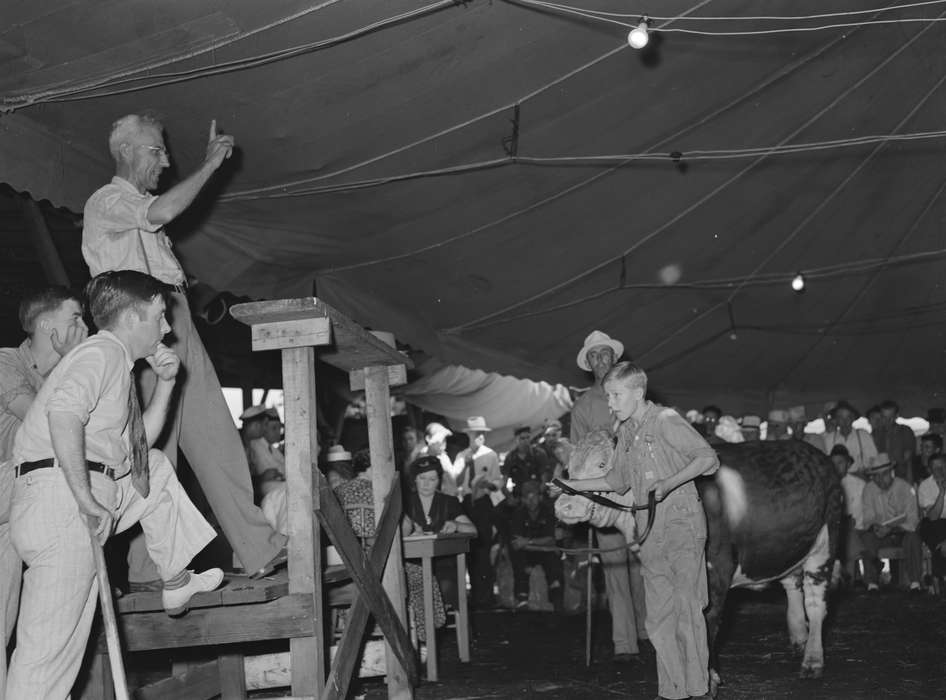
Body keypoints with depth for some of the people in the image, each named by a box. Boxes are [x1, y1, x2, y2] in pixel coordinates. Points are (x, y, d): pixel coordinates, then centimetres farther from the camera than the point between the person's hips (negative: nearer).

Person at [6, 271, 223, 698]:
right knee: (51, 645, -9)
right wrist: (86, 499, -25)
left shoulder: (116, 362, 24)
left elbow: (139, 442, 34)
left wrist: (165, 382, 21)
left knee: (156, 469, 27)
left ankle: (178, 583, 30)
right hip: (62, 501, -10)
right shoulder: (103, 351, -6)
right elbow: (64, 412, -26)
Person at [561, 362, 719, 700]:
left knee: (687, 607, -8)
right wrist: (574, 485, 16)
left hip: (682, 523, -7)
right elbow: (618, 480, 24)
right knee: (658, 615, 6)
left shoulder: (665, 420, -10)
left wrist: (670, 483, -27)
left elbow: (708, 457, -15)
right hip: (651, 532, 7)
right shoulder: (625, 432, 13)